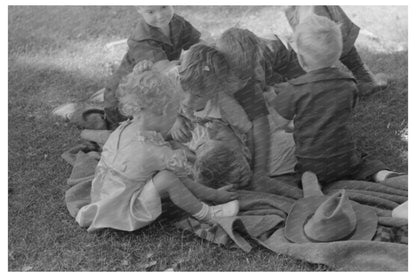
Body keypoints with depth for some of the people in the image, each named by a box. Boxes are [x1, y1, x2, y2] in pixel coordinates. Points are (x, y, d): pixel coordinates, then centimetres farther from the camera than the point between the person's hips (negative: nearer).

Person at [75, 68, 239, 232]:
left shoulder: (121, 130, -6)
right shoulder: (155, 151, -30)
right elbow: (182, 181, -15)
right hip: (125, 216, -9)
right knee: (167, 178, -25)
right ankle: (206, 214, -10)